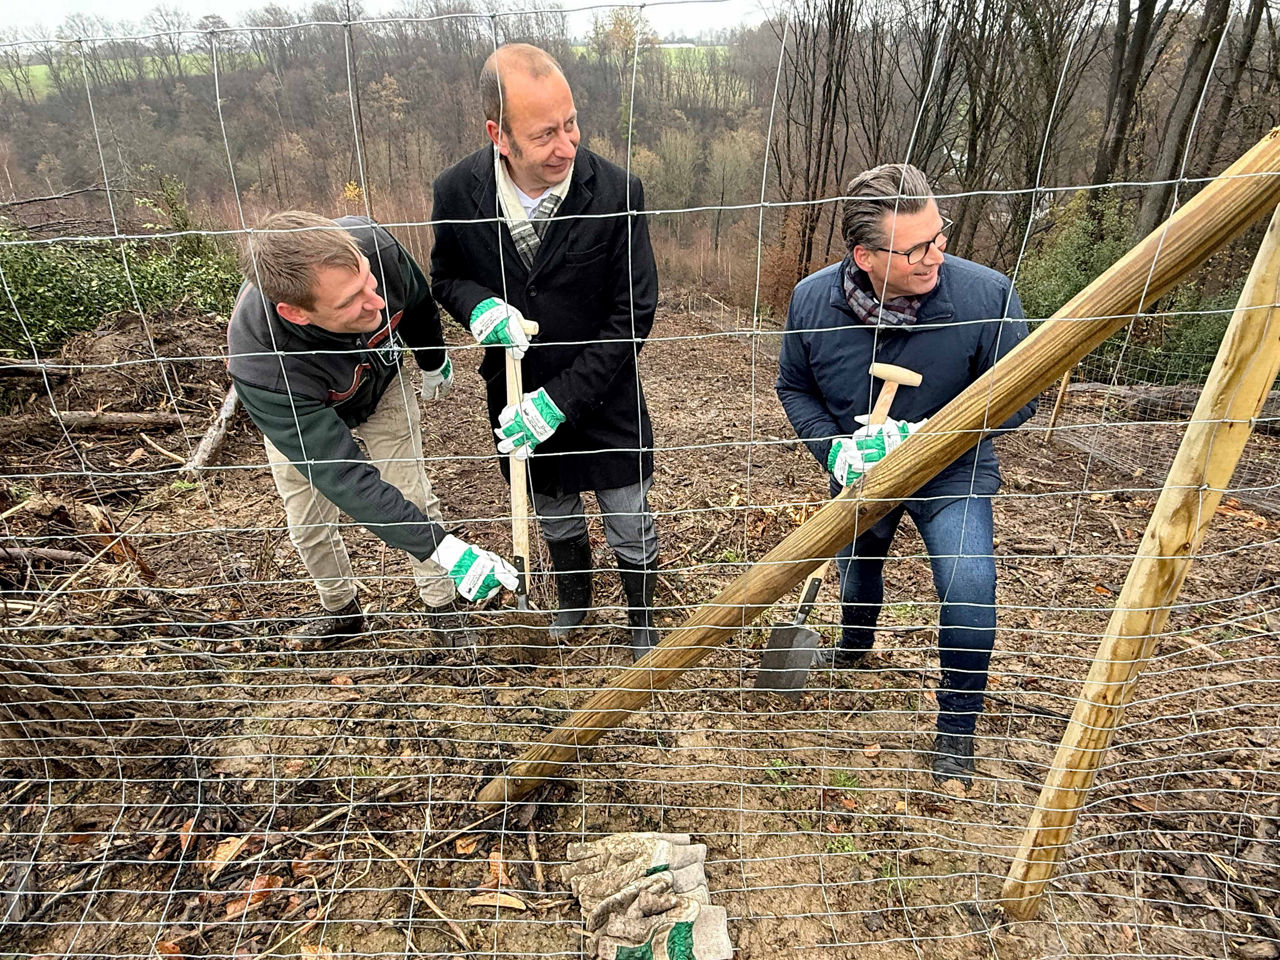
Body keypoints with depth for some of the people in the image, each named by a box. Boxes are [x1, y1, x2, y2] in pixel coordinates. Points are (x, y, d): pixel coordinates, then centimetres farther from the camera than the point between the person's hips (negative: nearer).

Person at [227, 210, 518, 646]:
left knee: (414, 497, 1)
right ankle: (341, 610, 37)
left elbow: (416, 299, -12)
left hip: (381, 384, 2)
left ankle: (442, 608, 22)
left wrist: (434, 362, 7)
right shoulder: (263, 368, -45)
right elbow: (346, 480, -42)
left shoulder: (369, 243, -38)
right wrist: (445, 549, -46)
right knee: (308, 523, 7)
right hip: (295, 414, -2)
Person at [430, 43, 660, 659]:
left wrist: (560, 400, -23)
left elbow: (633, 315, -18)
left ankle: (641, 615, 44)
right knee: (555, 517, 24)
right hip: (516, 397, 3)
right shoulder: (457, 192, -13)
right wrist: (477, 305, -21)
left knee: (631, 527, 13)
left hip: (604, 398, -2)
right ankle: (573, 595, 55)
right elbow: (445, 278, 5)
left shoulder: (616, 192, -21)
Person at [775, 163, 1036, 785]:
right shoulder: (812, 300, -20)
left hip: (952, 474, -2)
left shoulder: (986, 296, -27)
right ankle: (854, 650, 57)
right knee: (855, 570, 22)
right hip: (858, 473, 3)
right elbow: (793, 388, -5)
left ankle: (956, 725, 7)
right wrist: (834, 449, -22)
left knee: (969, 587, -20)